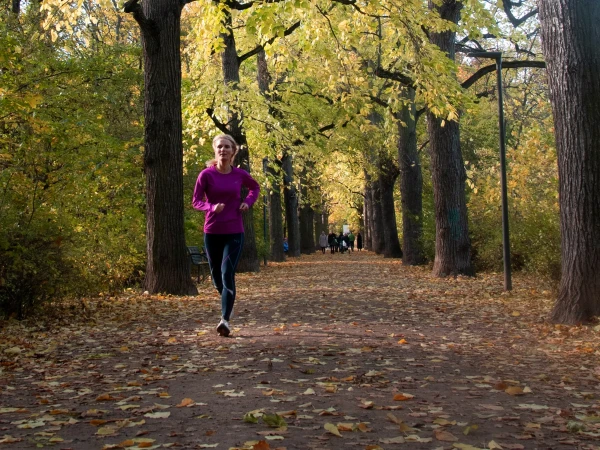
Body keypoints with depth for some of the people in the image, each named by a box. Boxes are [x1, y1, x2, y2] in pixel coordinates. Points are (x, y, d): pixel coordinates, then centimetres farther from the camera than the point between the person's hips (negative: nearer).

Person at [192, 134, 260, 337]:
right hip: (212, 232, 1)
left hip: (234, 233, -1)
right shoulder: (206, 174, -6)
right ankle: (227, 304, 42)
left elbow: (255, 187, 20)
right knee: (217, 276, 13)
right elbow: (196, 201, -4)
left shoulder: (240, 174, -1)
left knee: (227, 275, -13)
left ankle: (225, 319, -14)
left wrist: (248, 202, 1)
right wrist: (212, 207, -24)